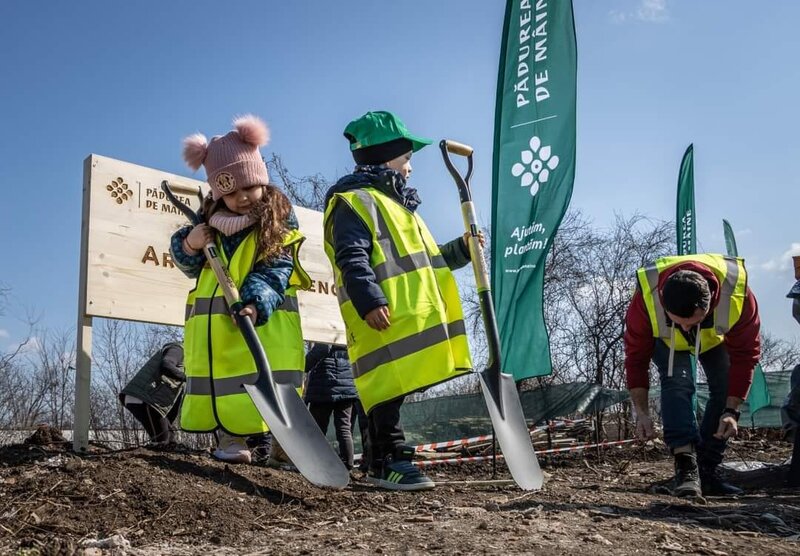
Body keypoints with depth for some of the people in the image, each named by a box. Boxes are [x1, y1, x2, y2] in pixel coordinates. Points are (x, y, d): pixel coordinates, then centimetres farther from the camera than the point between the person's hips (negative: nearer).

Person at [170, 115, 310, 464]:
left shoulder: (280, 218, -1)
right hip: (215, 319, 4)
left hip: (265, 317, -3)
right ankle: (231, 438, 5)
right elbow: (192, 267, 16)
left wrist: (256, 303, -27)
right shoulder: (211, 219, 11)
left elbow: (275, 271, -11)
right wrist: (189, 245, -7)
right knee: (224, 381, 0)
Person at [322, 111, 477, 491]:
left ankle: (381, 461, 18)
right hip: (384, 316, -10)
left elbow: (421, 260, 32)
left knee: (391, 389, 11)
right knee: (387, 387, -11)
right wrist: (369, 301, -28)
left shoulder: (397, 205, 30)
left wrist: (461, 251, 23)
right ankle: (390, 460, -7)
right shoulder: (355, 201, -4)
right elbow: (352, 259, -17)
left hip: (412, 318, 10)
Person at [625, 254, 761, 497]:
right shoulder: (646, 298, -42)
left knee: (725, 389, -13)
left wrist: (732, 410, -29)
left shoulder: (738, 295, -41)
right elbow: (636, 358, -28)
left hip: (716, 336, 2)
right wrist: (642, 412, -30)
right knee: (676, 383, -26)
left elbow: (745, 355, -27)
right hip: (665, 339, -1)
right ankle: (685, 464, -29)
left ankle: (706, 470, -4)